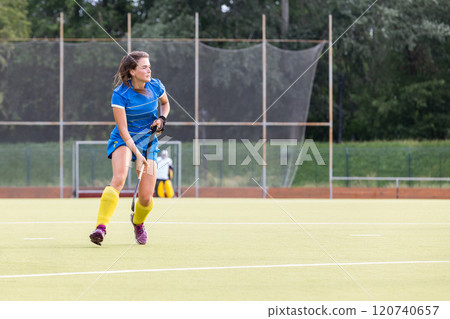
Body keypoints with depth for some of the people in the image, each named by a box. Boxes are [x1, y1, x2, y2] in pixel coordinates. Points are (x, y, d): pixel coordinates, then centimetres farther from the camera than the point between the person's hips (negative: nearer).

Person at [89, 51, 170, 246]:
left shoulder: (156, 86, -7)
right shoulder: (120, 94, -19)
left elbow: (165, 103, 17)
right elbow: (123, 130, -21)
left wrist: (162, 118, -3)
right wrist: (137, 154, -29)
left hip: (148, 140, 3)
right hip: (123, 140, -3)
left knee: (146, 197, -4)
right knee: (119, 178, -33)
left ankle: (138, 221, 32)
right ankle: (101, 227, -38)